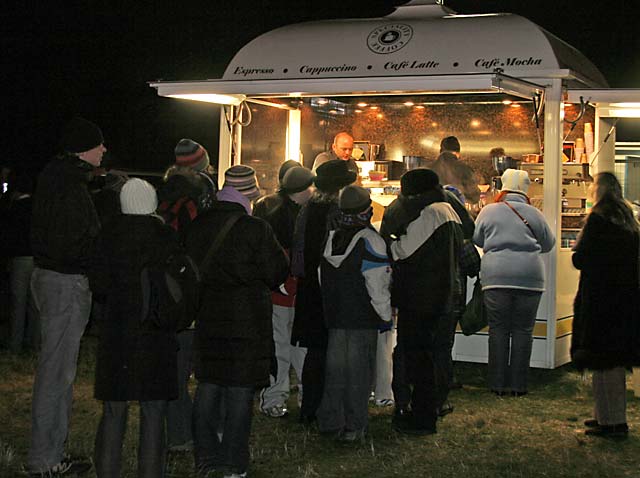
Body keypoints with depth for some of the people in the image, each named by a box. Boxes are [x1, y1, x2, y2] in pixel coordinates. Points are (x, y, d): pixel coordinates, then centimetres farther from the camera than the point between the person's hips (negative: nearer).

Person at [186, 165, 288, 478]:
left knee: (208, 385, 14)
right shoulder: (256, 229, -14)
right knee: (240, 388, 3)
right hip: (247, 320, -4)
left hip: (208, 317, 5)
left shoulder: (198, 226, 0)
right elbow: (277, 272, -7)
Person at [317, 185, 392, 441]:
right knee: (359, 370, 2)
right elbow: (378, 286, -14)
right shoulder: (370, 241, -13)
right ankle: (353, 425, 4)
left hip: (334, 316, 5)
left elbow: (324, 280, 12)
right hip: (363, 318, -5)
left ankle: (329, 420, 19)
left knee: (335, 366, 13)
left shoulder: (330, 238, 5)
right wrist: (386, 315, -3)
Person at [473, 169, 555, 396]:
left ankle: (498, 383, 5)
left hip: (496, 277, 0)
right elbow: (548, 243, 18)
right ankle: (518, 384, 5)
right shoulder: (534, 214, 7)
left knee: (498, 330, 4)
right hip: (529, 277, 0)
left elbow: (477, 239, 17)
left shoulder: (489, 211, 5)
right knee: (523, 331, 5)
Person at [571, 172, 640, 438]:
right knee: (616, 362, 15)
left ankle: (611, 421, 0)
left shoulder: (598, 219, -13)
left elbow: (581, 259, -17)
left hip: (600, 301, -8)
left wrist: (577, 249, 5)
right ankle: (615, 417, 23)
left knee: (603, 363, -2)